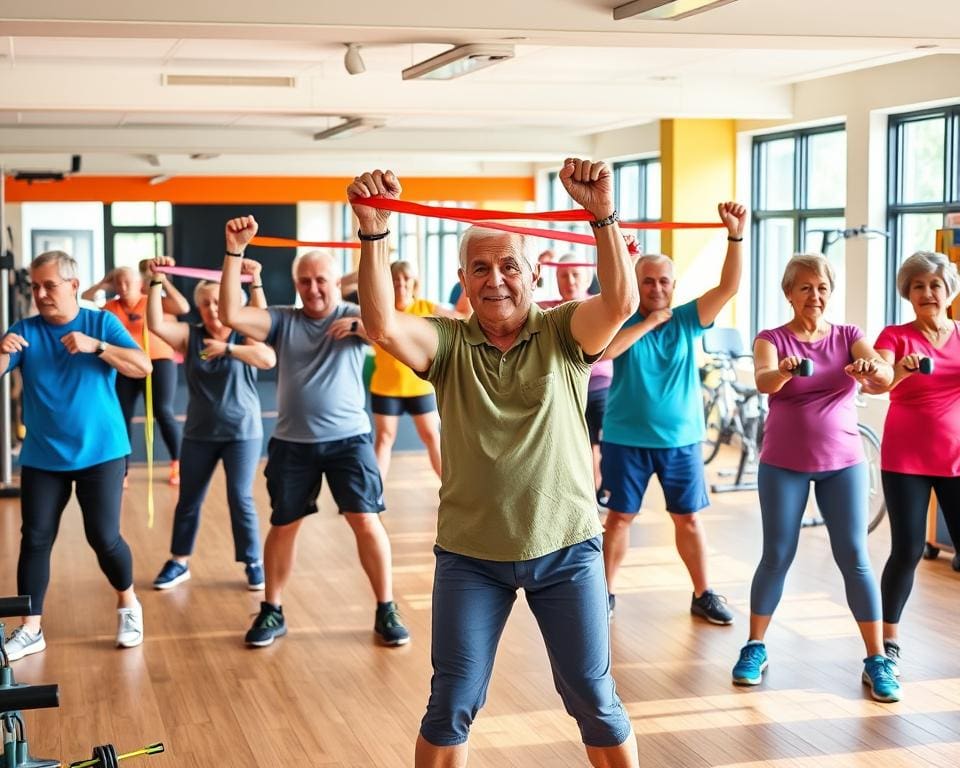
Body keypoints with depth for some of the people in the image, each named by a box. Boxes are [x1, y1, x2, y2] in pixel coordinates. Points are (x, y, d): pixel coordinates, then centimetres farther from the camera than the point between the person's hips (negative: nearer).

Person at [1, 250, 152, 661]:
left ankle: (128, 605, 22)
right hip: (42, 457, 2)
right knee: (34, 539, 1)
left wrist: (95, 346, -24)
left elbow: (143, 367, -12)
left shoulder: (102, 322, -3)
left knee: (104, 537, -3)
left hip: (100, 453, -2)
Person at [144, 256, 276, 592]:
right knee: (188, 500, 10)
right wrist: (156, 280, -23)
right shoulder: (190, 336, 0)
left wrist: (227, 349, -30)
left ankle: (254, 562, 11)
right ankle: (179, 562, 23)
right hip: (199, 433, 3)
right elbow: (156, 324, -17)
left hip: (242, 432, -3)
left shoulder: (245, 337, -6)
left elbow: (269, 359, -26)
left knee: (240, 498, -3)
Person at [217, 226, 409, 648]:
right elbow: (231, 315, -12)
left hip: (348, 439, -2)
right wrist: (235, 251, -18)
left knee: (366, 521, -7)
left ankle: (386, 611, 7)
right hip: (292, 443, 2)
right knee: (283, 526, 11)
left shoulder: (354, 317, 0)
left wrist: (361, 323, -38)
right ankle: (272, 612, 25)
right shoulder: (282, 320, 2)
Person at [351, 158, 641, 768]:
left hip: (566, 547, -1)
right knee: (451, 704, 9)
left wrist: (603, 213, -37)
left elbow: (621, 302, -24)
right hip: (469, 554, 1)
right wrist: (374, 232, -32)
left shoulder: (564, 334, -4)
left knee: (594, 699, 10)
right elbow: (382, 325, -20)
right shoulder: (447, 343, -2)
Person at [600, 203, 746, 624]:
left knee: (688, 518, 8)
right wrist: (647, 322, -20)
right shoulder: (623, 319, -3)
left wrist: (735, 233, -24)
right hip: (626, 438, -1)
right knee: (620, 515, 7)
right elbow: (603, 350, -24)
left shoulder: (687, 319, 0)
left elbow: (728, 287, -12)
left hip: (681, 438, 1)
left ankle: (703, 594, 20)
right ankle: (607, 592, 18)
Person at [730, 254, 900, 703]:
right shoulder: (772, 339, -2)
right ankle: (755, 648, 17)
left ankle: (876, 660, 4)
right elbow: (764, 382, -23)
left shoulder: (849, 337, 3)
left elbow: (884, 378, -15)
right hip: (784, 464, -1)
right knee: (777, 557, 2)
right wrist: (784, 371, -46)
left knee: (855, 558, -2)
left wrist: (873, 370, -39)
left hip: (843, 463, 1)